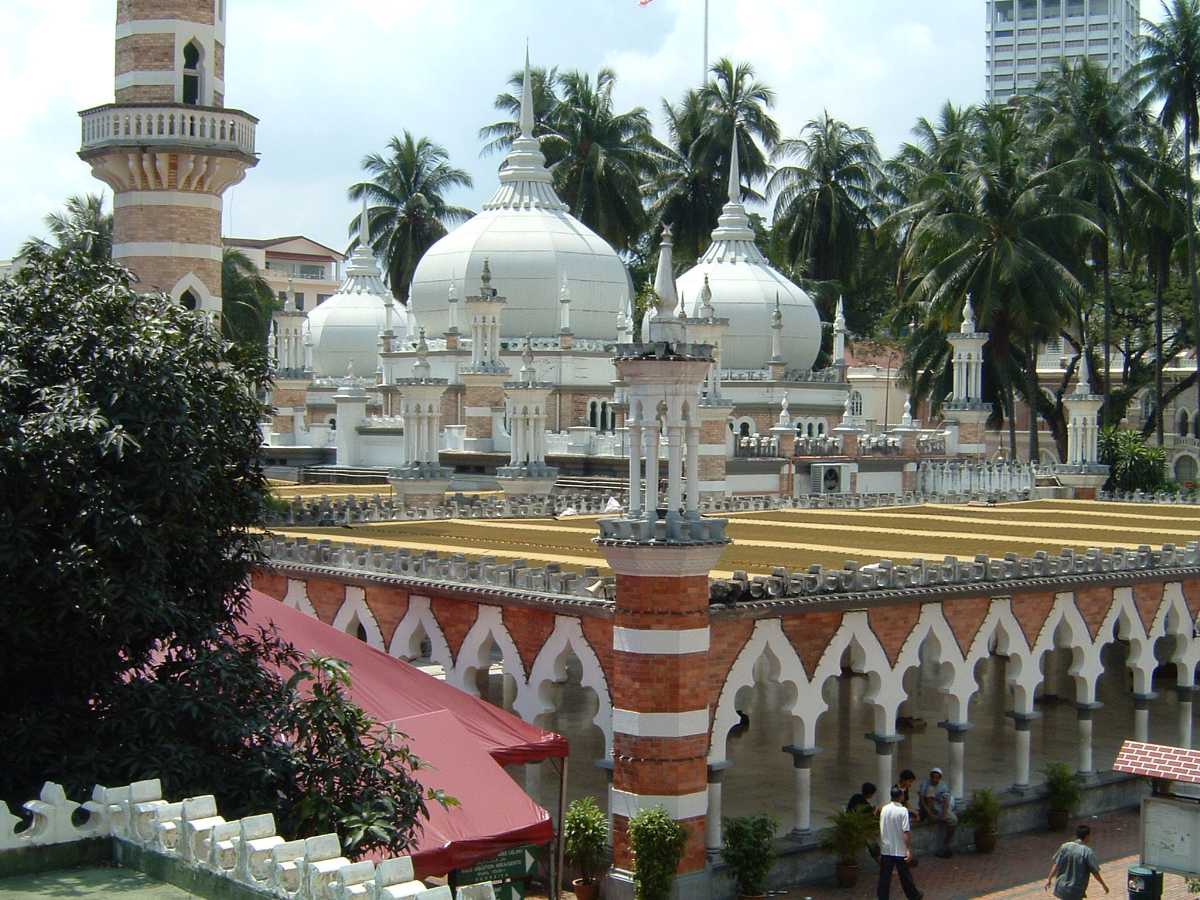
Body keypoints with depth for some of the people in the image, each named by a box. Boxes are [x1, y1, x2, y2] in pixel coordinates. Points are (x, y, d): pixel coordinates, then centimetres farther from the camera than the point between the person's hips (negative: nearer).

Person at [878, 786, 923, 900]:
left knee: (884, 877, 5)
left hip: (886, 849, 4)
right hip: (900, 850, -4)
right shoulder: (903, 810, -15)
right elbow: (906, 832, -19)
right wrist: (909, 849, -17)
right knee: (905, 875, 12)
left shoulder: (884, 809, 1)